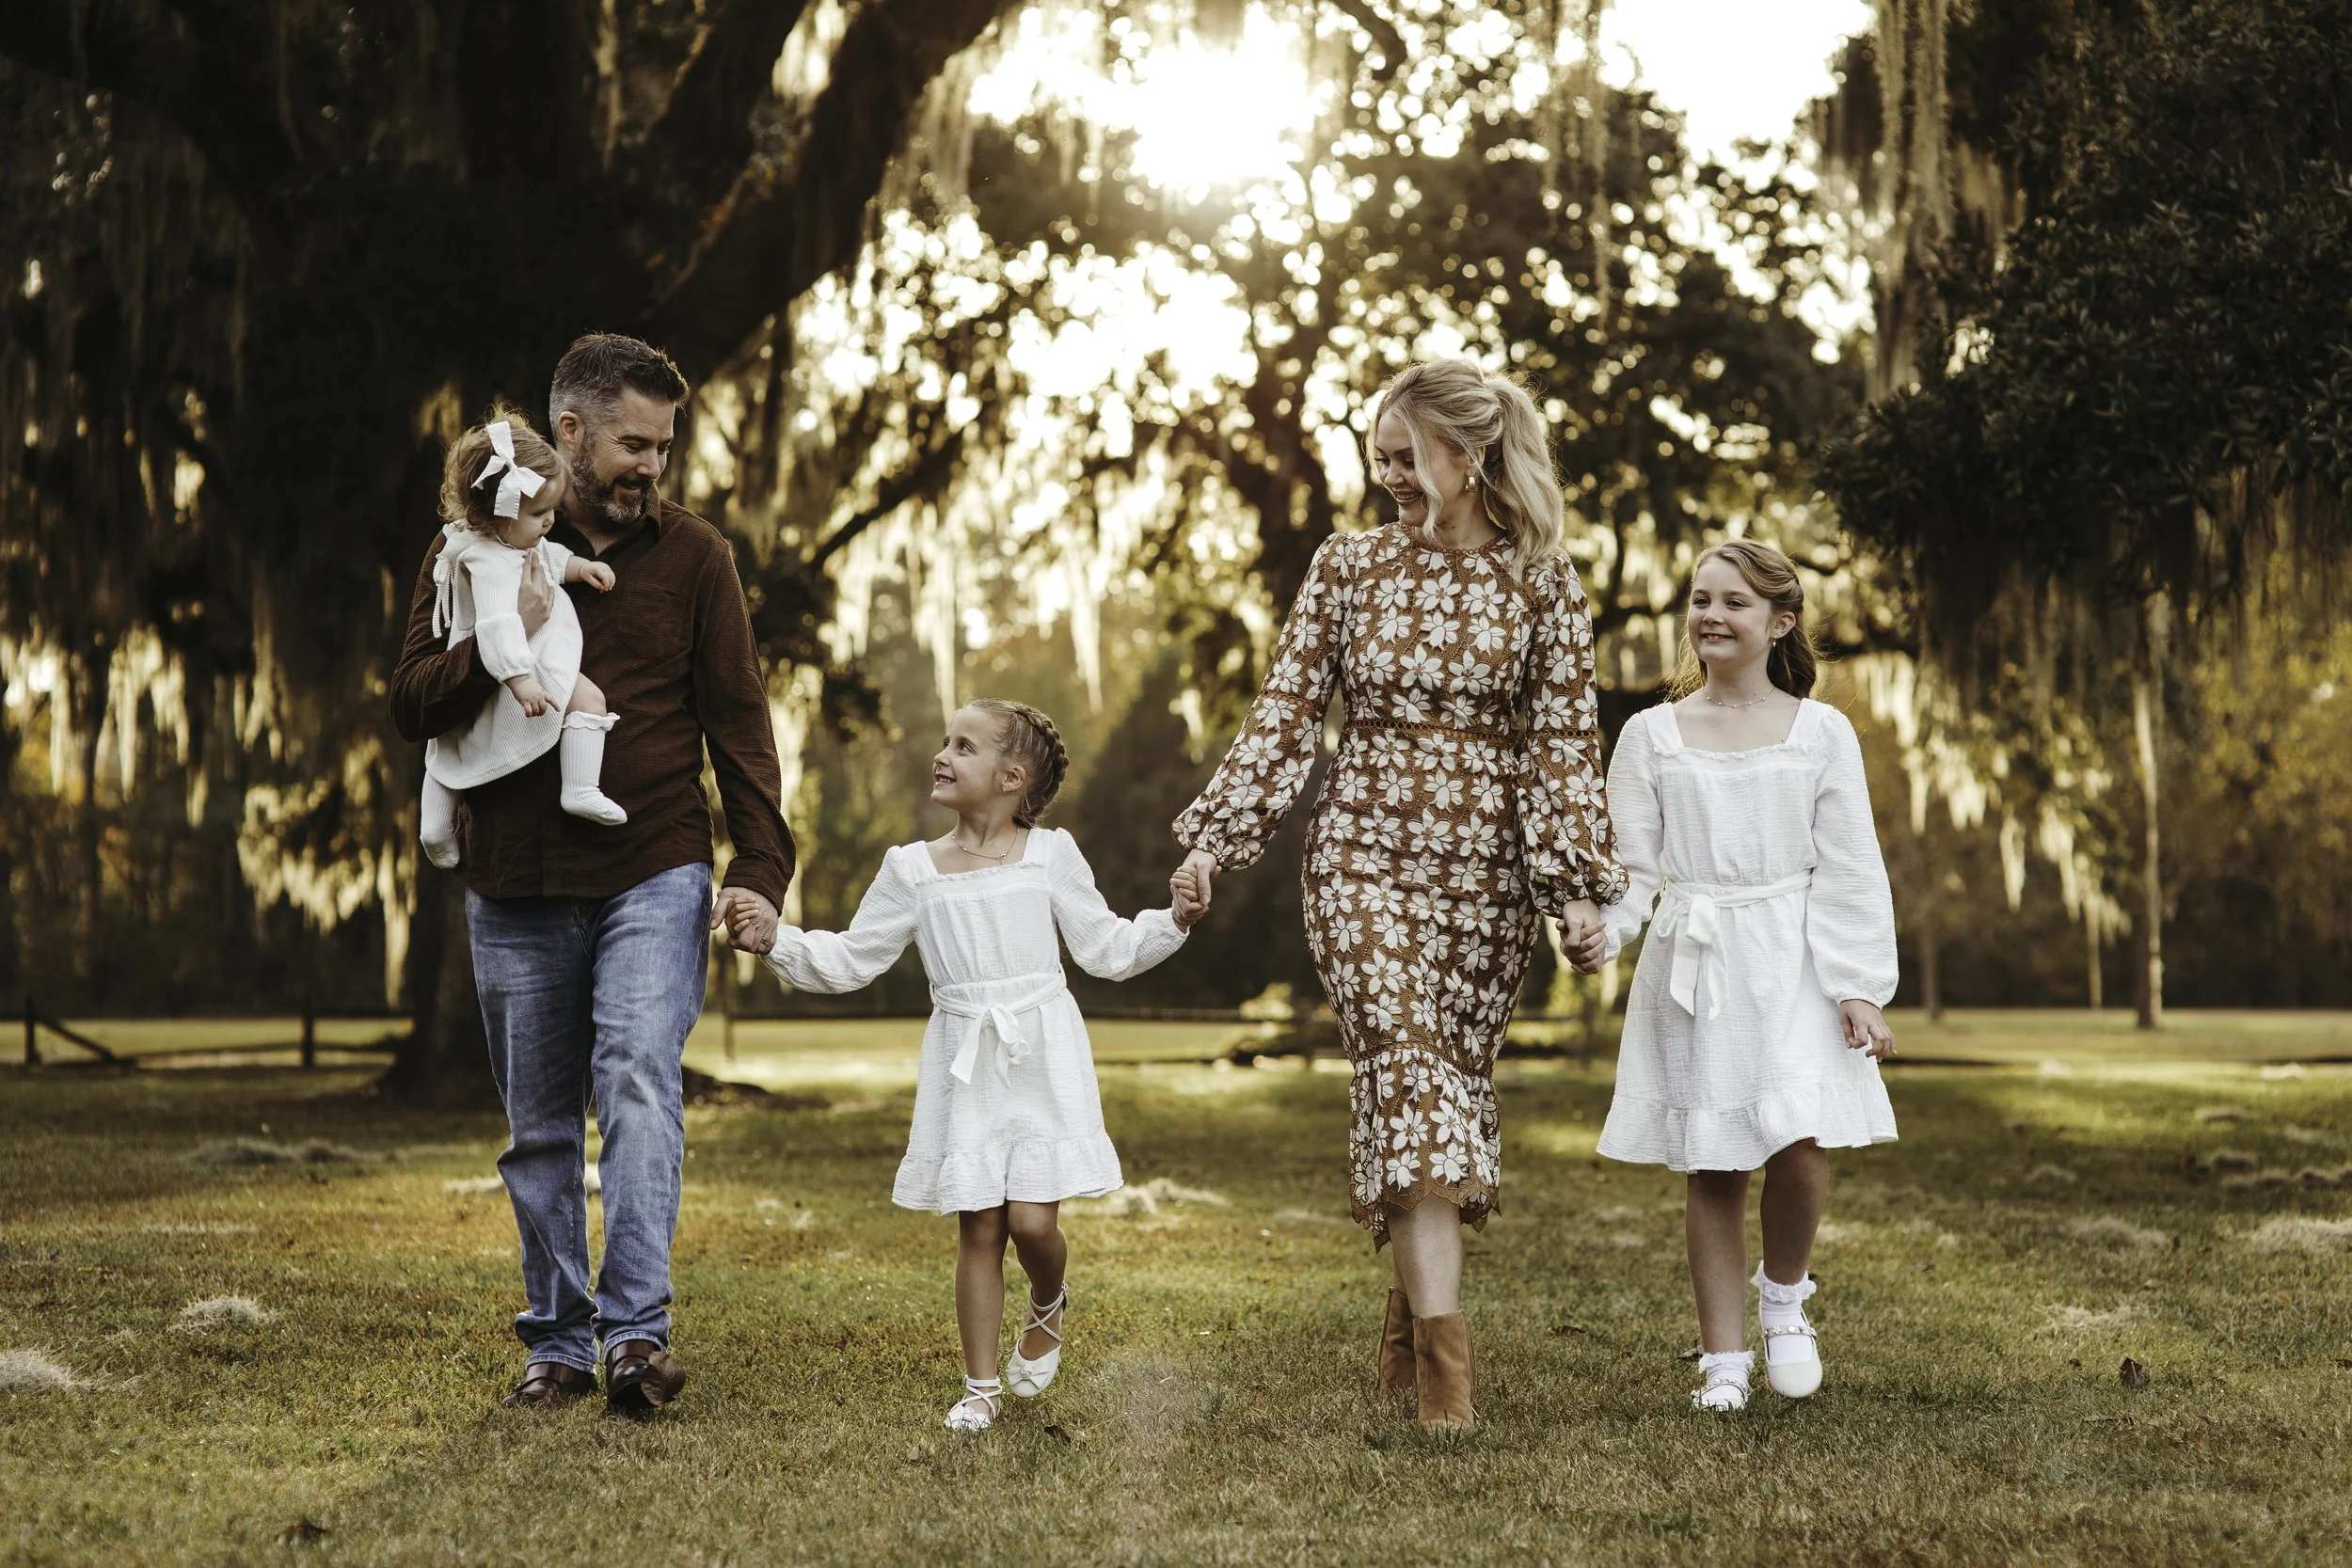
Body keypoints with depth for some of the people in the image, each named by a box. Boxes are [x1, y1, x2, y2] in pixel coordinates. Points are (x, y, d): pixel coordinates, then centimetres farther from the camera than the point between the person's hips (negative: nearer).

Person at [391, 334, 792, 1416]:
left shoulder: (690, 555, 5)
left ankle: (638, 1330, -22)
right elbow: (412, 705, 0)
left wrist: (761, 869, -6)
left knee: (639, 1080, -19)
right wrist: (506, 640, -19)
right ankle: (557, 1340, 17)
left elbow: (737, 719, 4)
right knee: (540, 1123, 8)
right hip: (516, 887, 2)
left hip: (654, 877, -2)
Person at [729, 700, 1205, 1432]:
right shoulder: (913, 870, 4)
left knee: (1032, 1219, -9)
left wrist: (1173, 921, -6)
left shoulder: (1050, 856, 1)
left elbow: (1108, 951, 7)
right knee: (977, 1227, 1)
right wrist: (777, 941, -4)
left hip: (1041, 1060, -2)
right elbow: (848, 960, 9)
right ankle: (982, 1386, 11)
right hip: (964, 1064, 2)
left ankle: (1049, 1308, 26)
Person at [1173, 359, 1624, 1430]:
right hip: (1363, 858, -1)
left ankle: (1409, 1319, 24)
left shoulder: (1539, 581, 1)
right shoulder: (1347, 567, 3)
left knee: (1454, 1081, 6)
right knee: (1406, 1072, -14)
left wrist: (1575, 881, -7)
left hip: (1485, 868, 1)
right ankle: (1443, 1356, -21)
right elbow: (1286, 711, 4)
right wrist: (1215, 836, -3)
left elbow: (1563, 737, 0)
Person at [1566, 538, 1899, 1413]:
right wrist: (1604, 933, -14)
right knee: (1712, 1170, 3)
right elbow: (1632, 868, 6)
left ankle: (1783, 1298, 13)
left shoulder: (1819, 733, 3)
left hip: (1790, 966, -1)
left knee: (1800, 1146, -15)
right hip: (1691, 970, 1)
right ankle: (1723, 1360, 12)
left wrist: (1859, 989, -5)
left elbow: (1849, 872, 2)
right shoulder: (1653, 736, 6)